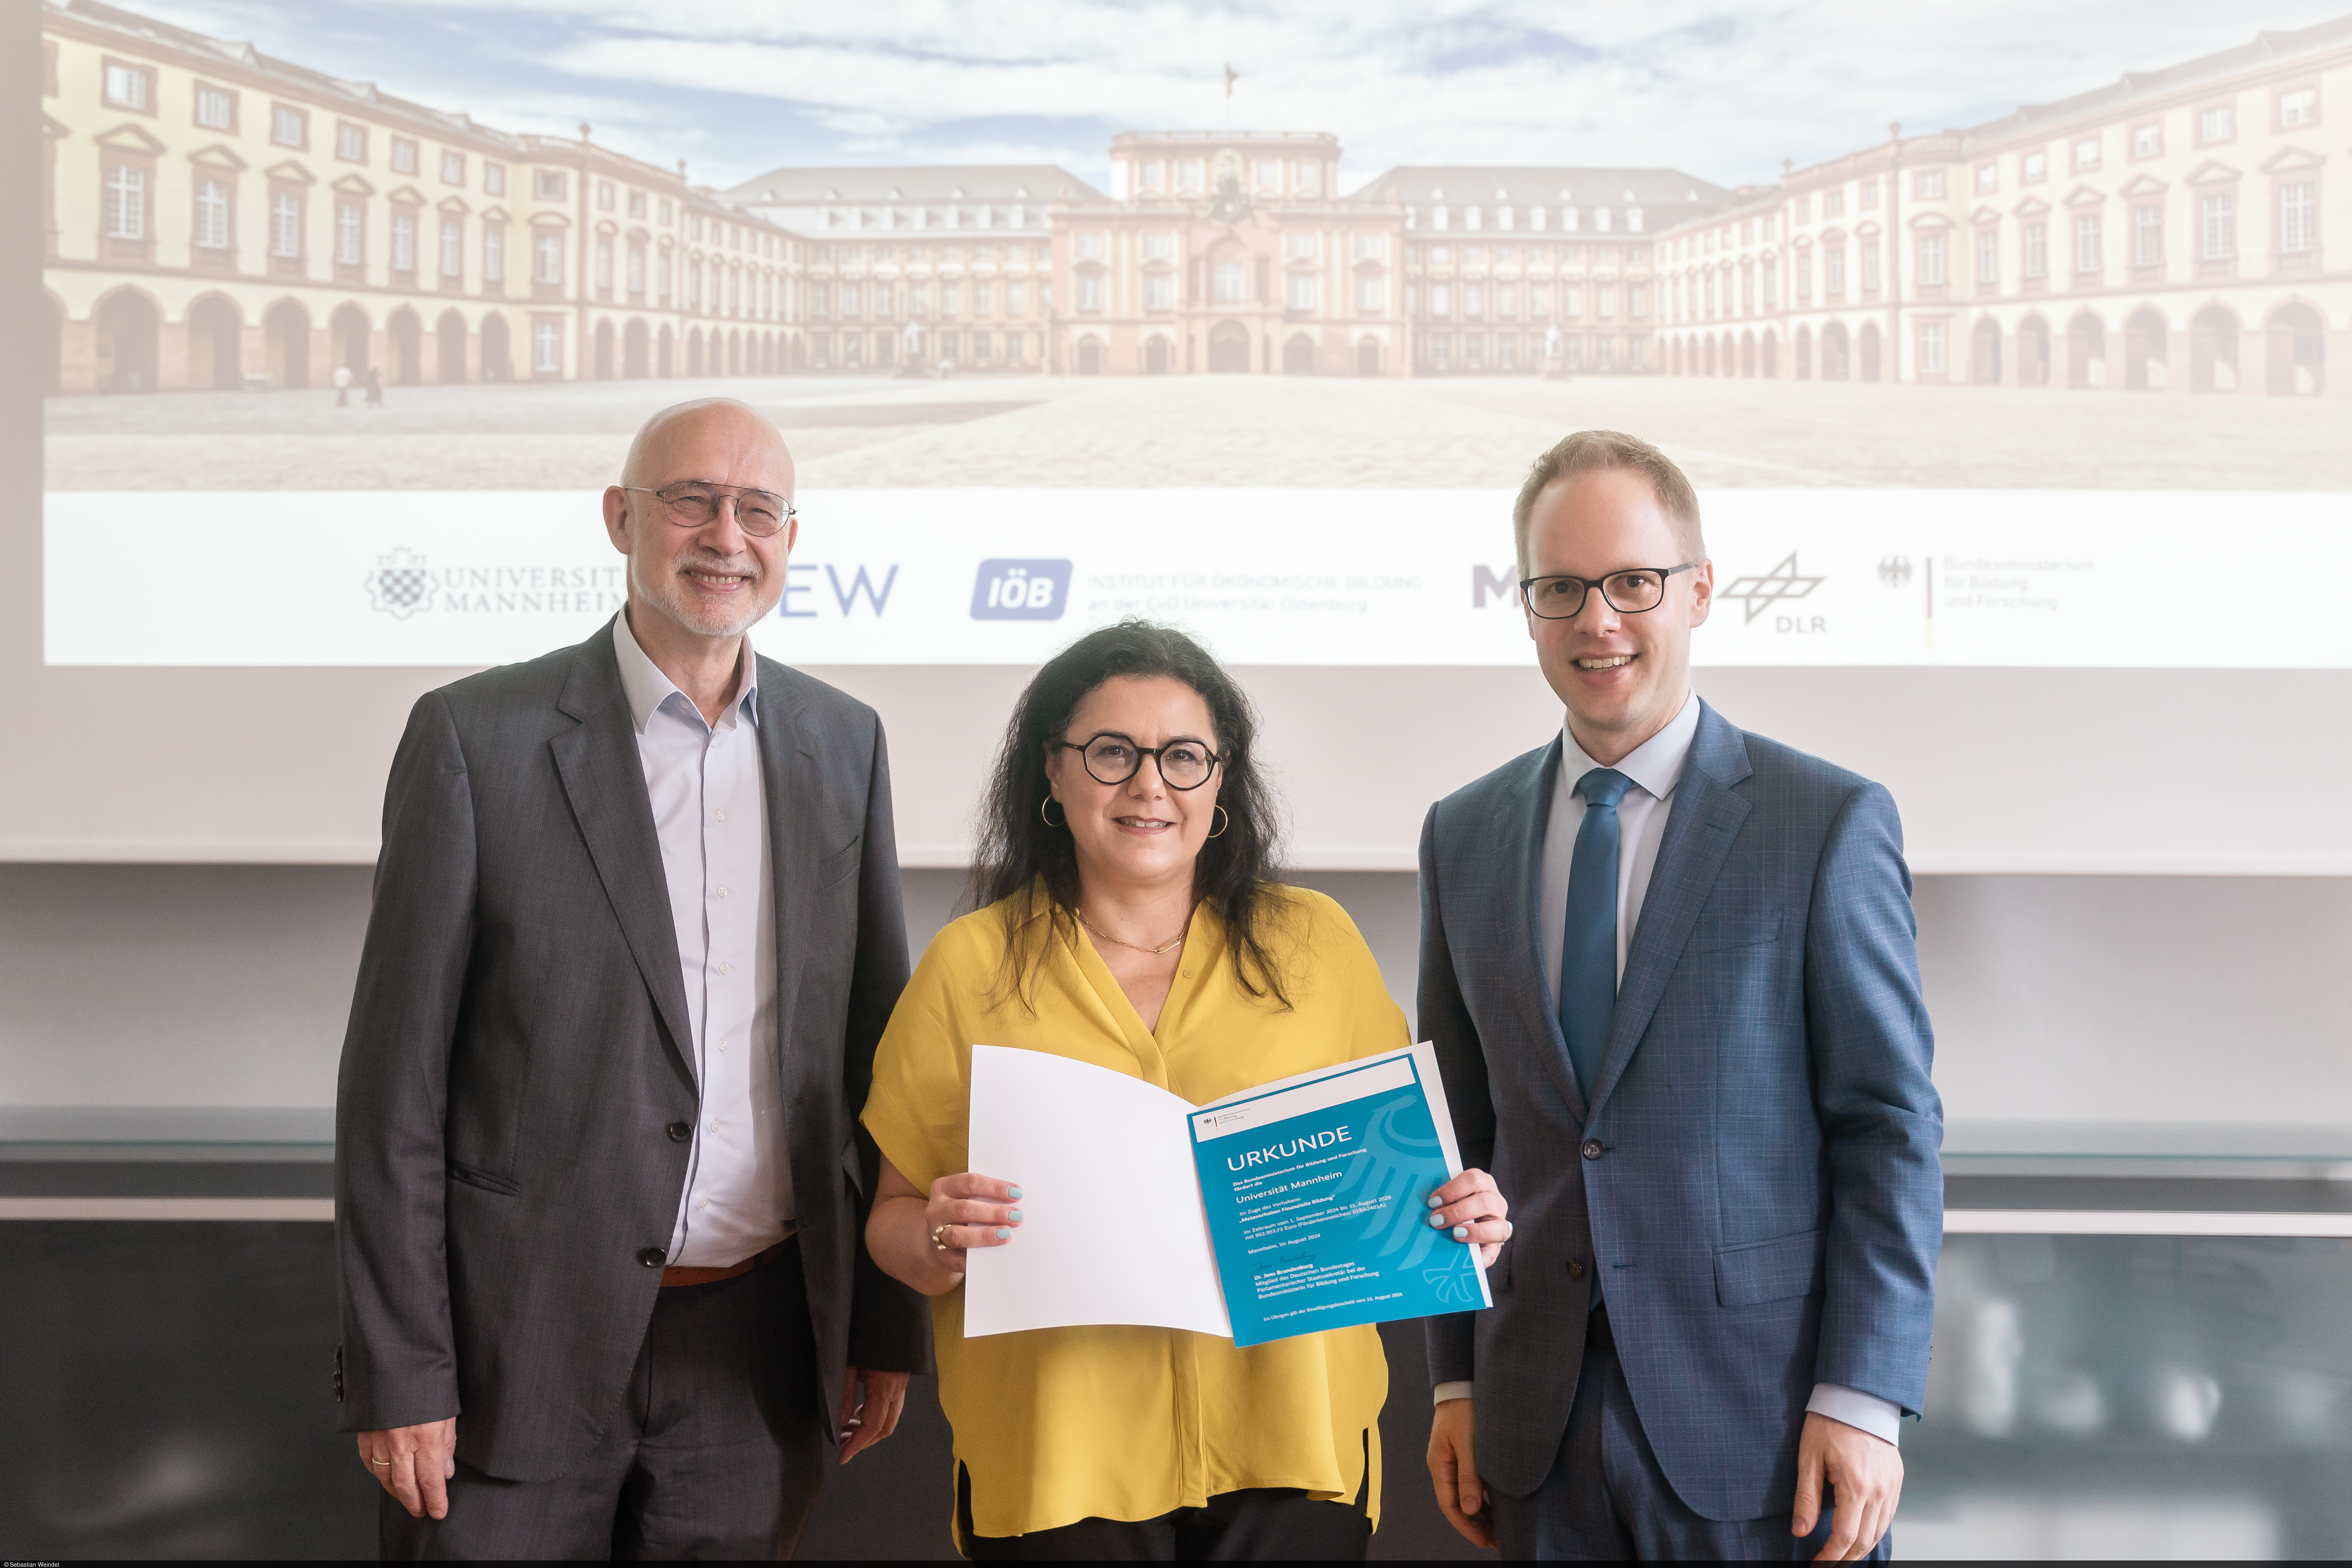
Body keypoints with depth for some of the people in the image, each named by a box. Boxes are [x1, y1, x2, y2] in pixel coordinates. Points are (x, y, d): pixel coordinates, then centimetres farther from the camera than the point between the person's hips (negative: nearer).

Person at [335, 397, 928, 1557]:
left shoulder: (842, 745, 7)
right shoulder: (477, 737, -6)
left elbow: (871, 1051, 11)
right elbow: (395, 1079, -6)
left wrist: (887, 1324, 10)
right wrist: (397, 1372, -9)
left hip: (759, 1348, 3)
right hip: (522, 1342, -3)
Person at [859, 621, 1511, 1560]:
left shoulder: (1314, 942, 6)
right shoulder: (970, 965, 2)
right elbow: (895, 1223, 5)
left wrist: (1455, 1216, -8)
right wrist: (942, 1240, -16)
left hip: (1291, 1443, 1)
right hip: (1056, 1457, -1)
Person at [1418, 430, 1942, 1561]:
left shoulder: (1830, 823, -5)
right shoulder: (1464, 837, 7)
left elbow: (1892, 1129, -6)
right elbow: (1460, 1129, 10)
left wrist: (1863, 1402, -11)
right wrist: (1456, 1381, 8)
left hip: (1758, 1424, -3)